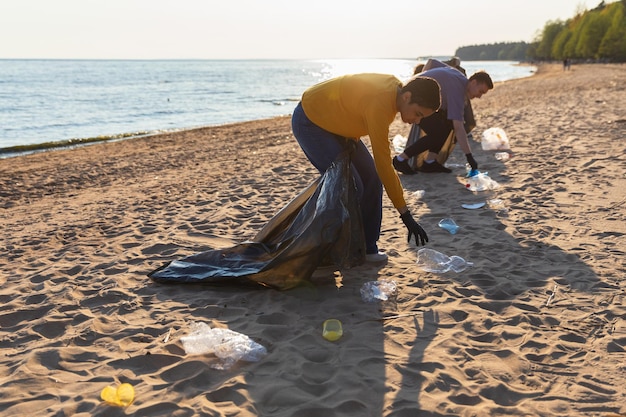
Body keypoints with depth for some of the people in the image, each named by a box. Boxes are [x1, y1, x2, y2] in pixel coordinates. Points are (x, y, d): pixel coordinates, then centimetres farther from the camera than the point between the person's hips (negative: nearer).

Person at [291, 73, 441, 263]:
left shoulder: (396, 88, -8)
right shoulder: (379, 103, -35)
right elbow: (383, 164, -35)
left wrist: (352, 137, -8)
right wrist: (406, 215, -32)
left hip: (335, 122, 9)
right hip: (309, 122, -9)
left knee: (371, 178, 0)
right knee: (351, 187, -16)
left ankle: (367, 247, 7)